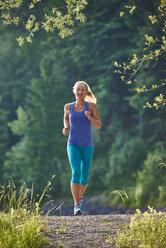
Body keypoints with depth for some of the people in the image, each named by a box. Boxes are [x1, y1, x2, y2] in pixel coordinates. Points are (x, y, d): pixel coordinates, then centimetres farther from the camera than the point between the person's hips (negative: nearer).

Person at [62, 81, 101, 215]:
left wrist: (90, 117, -22)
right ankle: (76, 205, -20)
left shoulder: (91, 105, -1)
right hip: (73, 145, 0)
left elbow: (99, 126, -2)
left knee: (84, 177, 7)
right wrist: (66, 127, 6)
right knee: (76, 172, -21)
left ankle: (80, 195, 41)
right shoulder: (69, 106, 6)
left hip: (87, 145, 0)